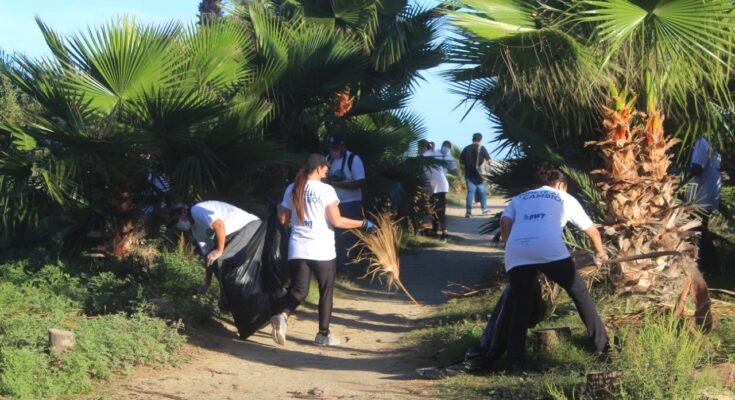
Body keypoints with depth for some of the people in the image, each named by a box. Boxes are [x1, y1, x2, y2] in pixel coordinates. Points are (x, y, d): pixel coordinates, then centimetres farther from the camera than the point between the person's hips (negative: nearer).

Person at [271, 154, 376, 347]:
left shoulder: (292, 189, 6)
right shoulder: (326, 190, -9)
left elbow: (283, 219, 10)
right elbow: (337, 221, -13)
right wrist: (363, 224, -4)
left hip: (298, 249, 4)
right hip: (322, 250, -4)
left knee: (298, 290, 9)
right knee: (326, 292, 10)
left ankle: (281, 316, -18)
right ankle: (323, 334, 14)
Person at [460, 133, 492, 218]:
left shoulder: (466, 148, 6)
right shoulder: (481, 148, -5)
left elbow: (461, 161, 6)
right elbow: (489, 160, -7)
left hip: (469, 174, 3)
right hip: (479, 174, -3)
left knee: (470, 191, 2)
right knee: (483, 191, 11)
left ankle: (469, 211, -8)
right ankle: (484, 210, 19)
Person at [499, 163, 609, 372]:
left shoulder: (520, 198, 33)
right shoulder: (565, 198, 30)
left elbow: (505, 223, 12)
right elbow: (592, 230, 38)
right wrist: (600, 252, 56)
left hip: (516, 254, 2)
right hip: (550, 250, -2)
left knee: (520, 308, 11)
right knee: (580, 293, 17)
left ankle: (515, 362, 3)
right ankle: (602, 345, 21)